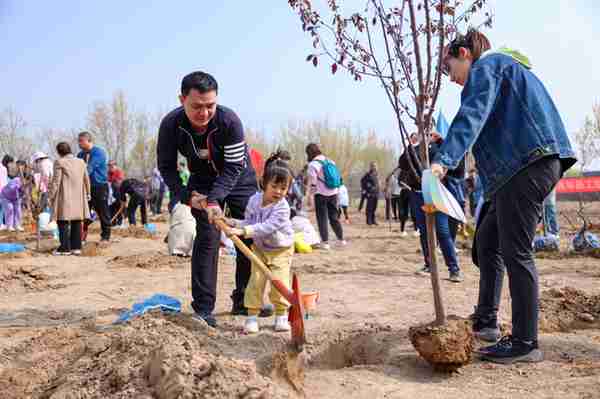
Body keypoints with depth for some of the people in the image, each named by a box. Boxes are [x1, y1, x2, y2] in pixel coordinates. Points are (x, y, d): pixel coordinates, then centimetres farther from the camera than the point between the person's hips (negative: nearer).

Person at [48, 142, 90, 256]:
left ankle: (65, 248, -2)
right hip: (78, 198, 6)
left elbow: (56, 181, -9)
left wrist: (50, 196, -3)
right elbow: (86, 180, 16)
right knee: (76, 222, 9)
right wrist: (88, 193, 28)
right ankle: (76, 247, 9)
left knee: (63, 222, 0)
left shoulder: (60, 162, -6)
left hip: (65, 198, -5)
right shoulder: (81, 162, 10)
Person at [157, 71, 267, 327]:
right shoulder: (171, 125, -25)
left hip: (238, 180, 0)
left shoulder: (229, 121, -32)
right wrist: (186, 195, -23)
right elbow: (166, 166, -12)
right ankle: (203, 308, -7)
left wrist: (215, 199, -38)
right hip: (203, 183, 0)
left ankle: (243, 301, 17)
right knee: (207, 238, -12)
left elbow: (234, 167, -28)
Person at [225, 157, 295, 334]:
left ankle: (281, 316, 12)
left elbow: (266, 227, -36)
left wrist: (243, 231, -43)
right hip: (260, 248, 4)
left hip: (281, 250, -4)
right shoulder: (254, 200, -9)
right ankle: (252, 316, 6)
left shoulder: (282, 208, -27)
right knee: (256, 281, -4)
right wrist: (233, 223, -18)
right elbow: (249, 222, 0)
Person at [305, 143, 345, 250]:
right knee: (334, 217, 16)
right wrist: (337, 192, 22)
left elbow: (312, 182, -11)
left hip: (321, 194, -6)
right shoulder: (330, 161, 12)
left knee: (322, 218, 1)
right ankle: (341, 239, 21)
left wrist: (309, 195, -4)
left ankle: (325, 242, -1)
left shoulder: (313, 164, -8)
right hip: (333, 193, 6)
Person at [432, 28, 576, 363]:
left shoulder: (485, 66, -1)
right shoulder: (507, 67, 30)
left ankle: (525, 343, -1)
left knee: (516, 252, -7)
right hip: (538, 163, 10)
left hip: (526, 164, -10)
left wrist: (444, 160, -33)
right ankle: (486, 322, 20)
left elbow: (472, 116, -20)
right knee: (487, 239, 16)